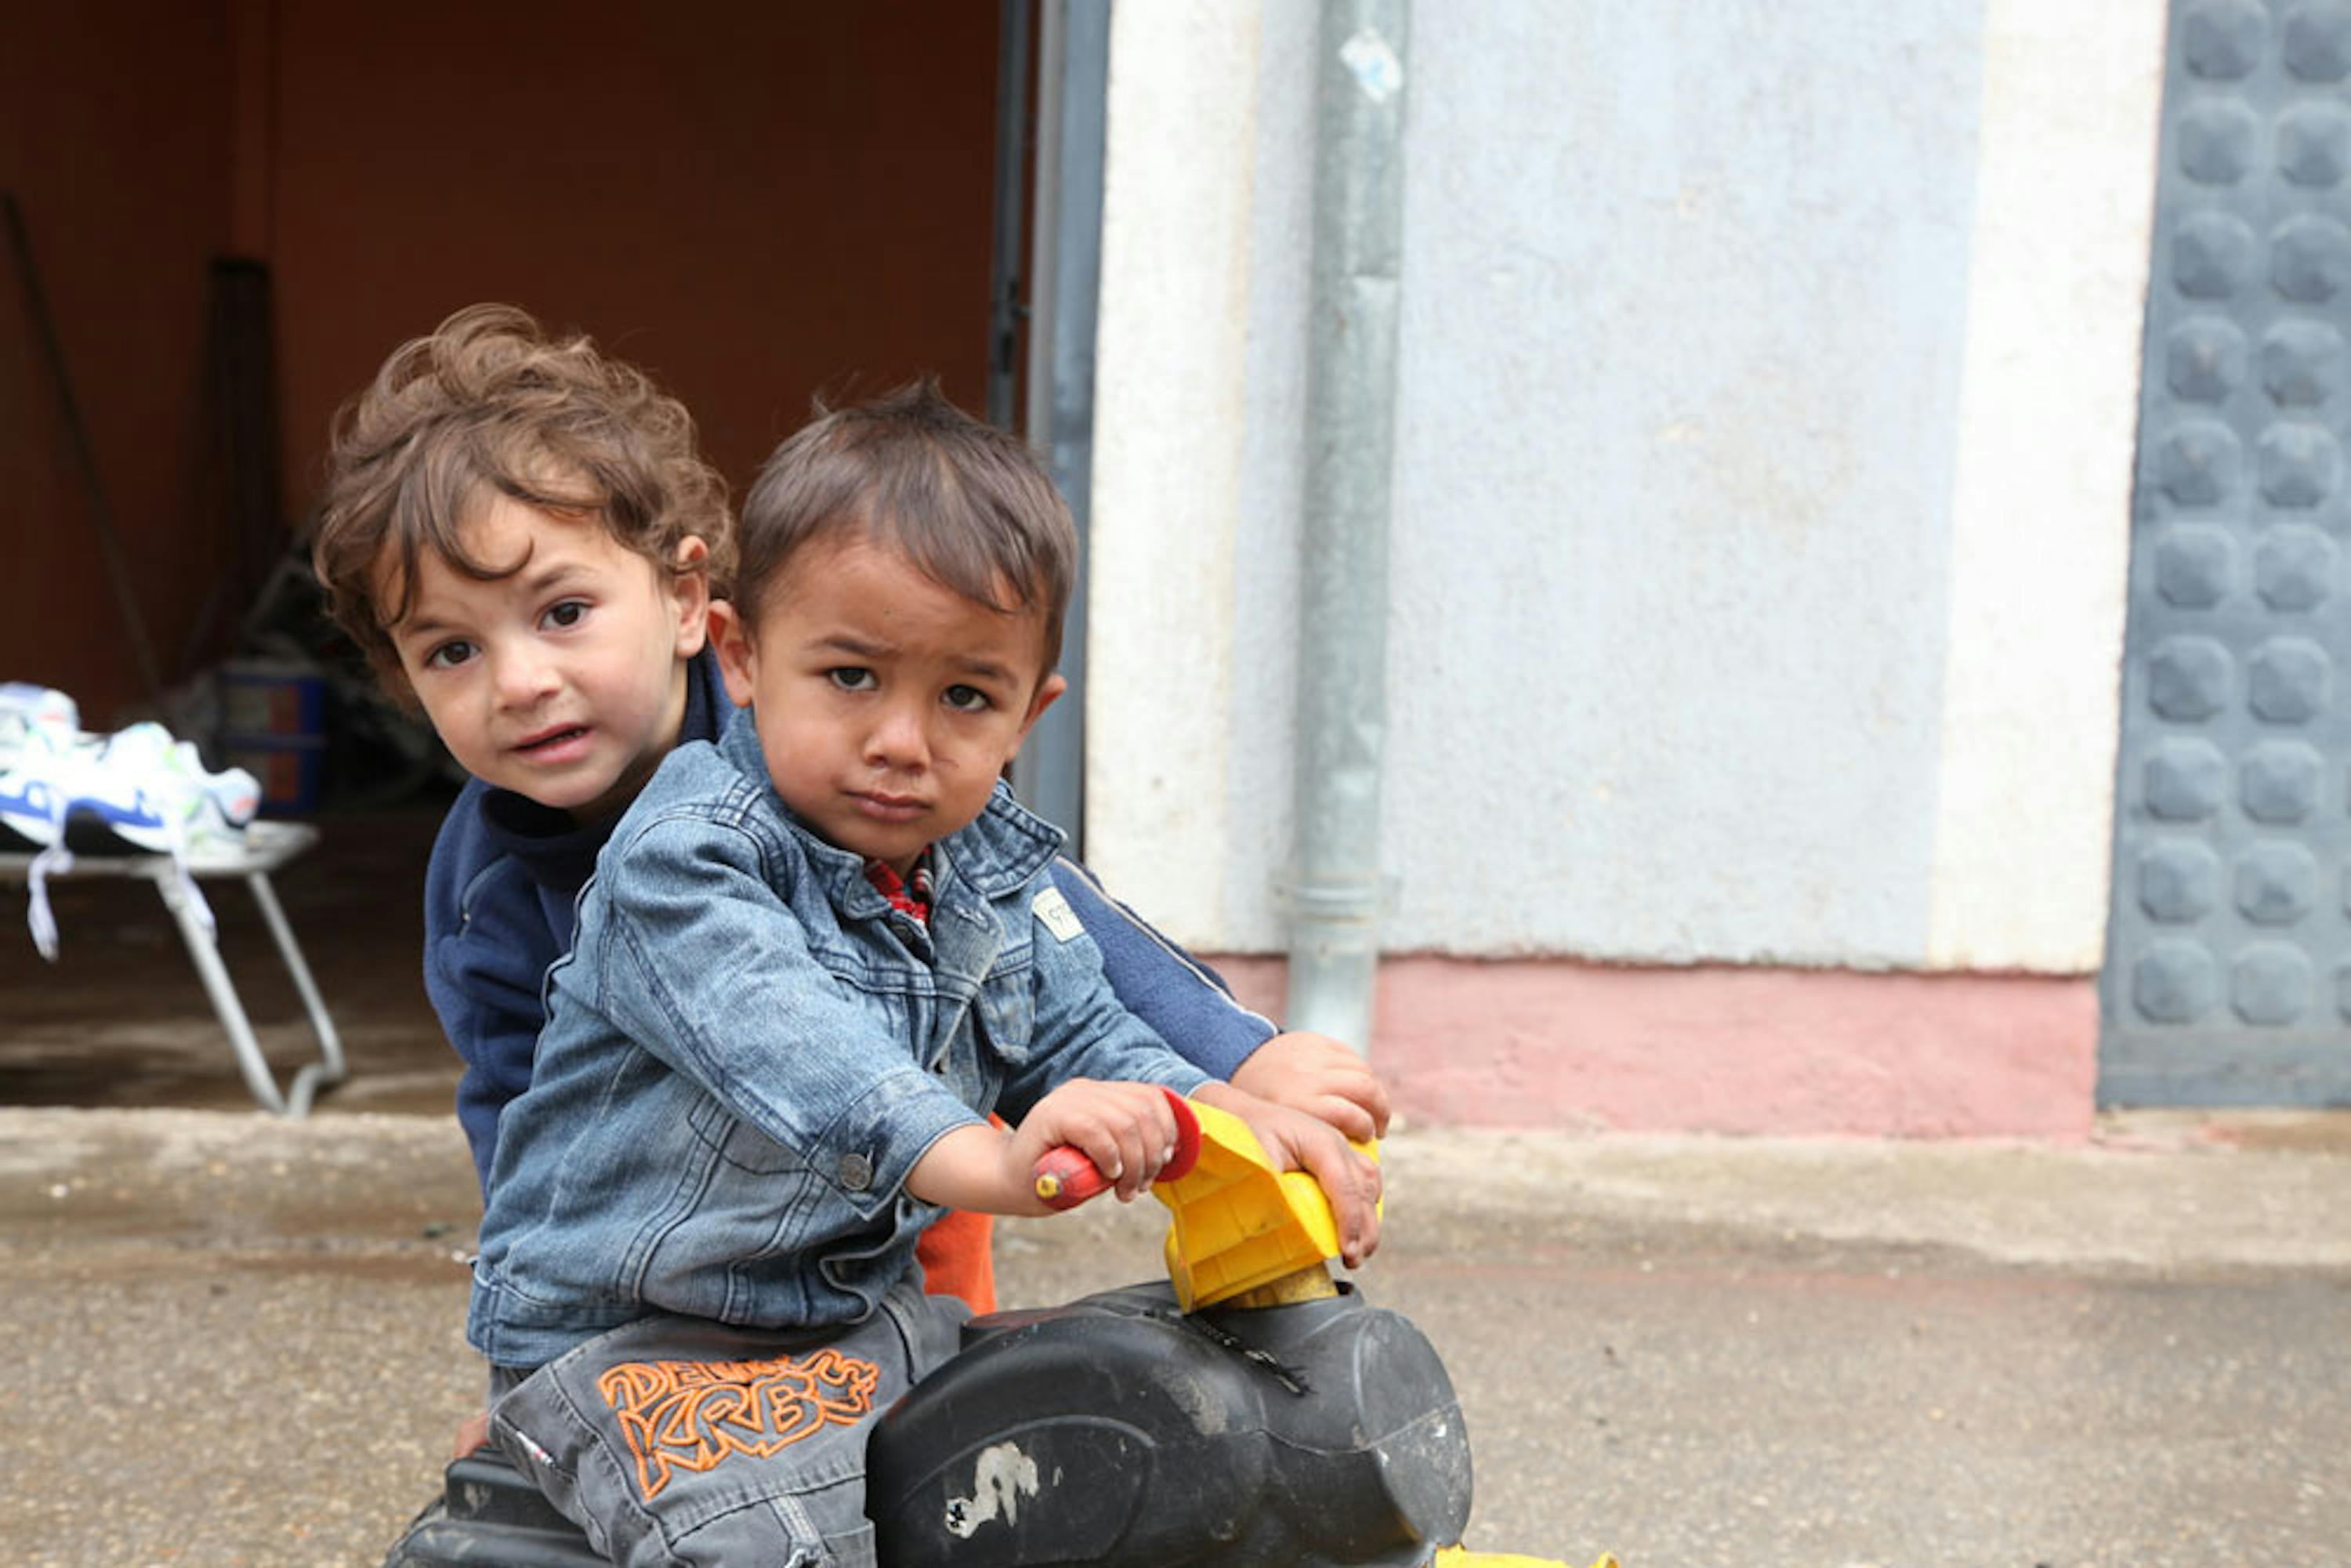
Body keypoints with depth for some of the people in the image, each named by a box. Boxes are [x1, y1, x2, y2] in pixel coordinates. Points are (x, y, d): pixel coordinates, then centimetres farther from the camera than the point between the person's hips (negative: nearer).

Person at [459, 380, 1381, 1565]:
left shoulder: (998, 883, 4)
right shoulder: (684, 855, -20)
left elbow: (1083, 1043, 5)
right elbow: (783, 1045, -38)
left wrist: (1231, 1115, -18)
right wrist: (984, 1160, -55)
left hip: (866, 1315, 7)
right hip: (635, 1344, -7)